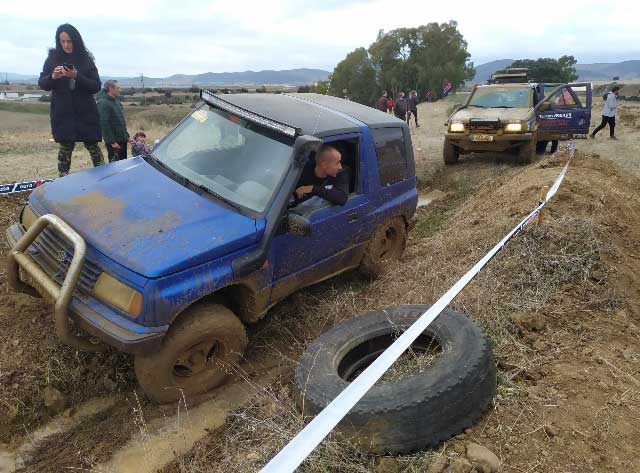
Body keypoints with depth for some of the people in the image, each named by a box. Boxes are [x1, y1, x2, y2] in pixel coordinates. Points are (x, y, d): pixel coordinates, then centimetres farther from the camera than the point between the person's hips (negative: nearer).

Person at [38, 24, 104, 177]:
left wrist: (77, 76, -19)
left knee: (92, 145, -2)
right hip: (62, 112, 1)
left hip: (85, 112, -1)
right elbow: (41, 83, 5)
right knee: (65, 146, -2)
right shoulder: (52, 58, 6)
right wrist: (53, 77, -17)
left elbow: (96, 86, -3)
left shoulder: (86, 59, 3)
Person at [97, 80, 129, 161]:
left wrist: (127, 136, 19)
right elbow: (104, 124, -20)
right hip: (114, 142, -9)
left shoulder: (117, 102, 17)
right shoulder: (103, 103, -13)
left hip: (122, 140, 9)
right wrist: (112, 141, -23)